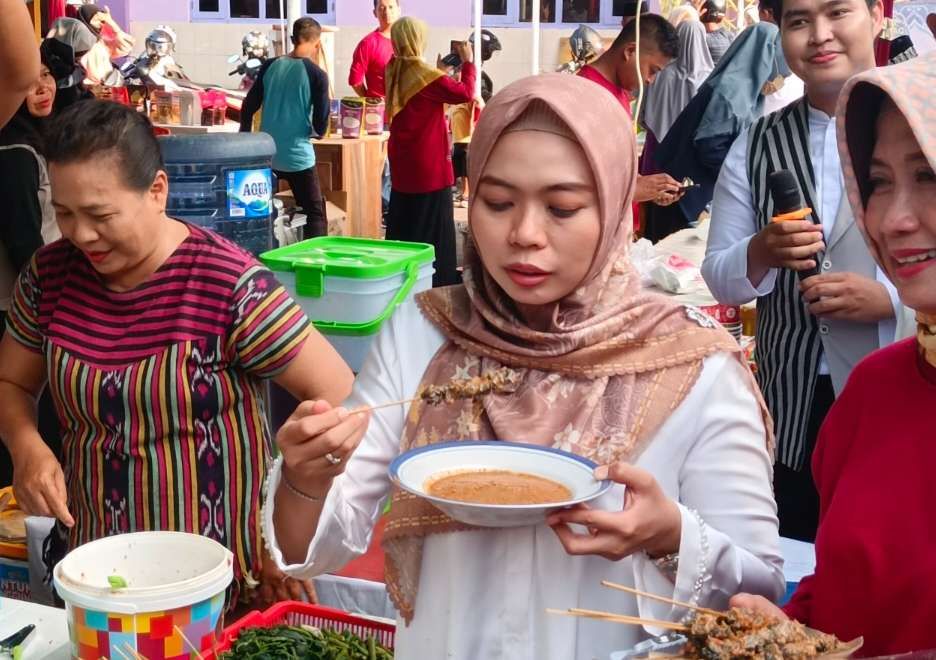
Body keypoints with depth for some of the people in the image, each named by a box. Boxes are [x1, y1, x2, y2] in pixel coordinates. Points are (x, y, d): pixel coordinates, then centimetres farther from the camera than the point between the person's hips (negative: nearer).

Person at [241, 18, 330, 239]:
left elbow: (249, 107, 7)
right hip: (298, 156, -5)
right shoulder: (317, 75, -9)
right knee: (315, 214, 4)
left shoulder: (270, 66, 4)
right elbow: (320, 125, -9)